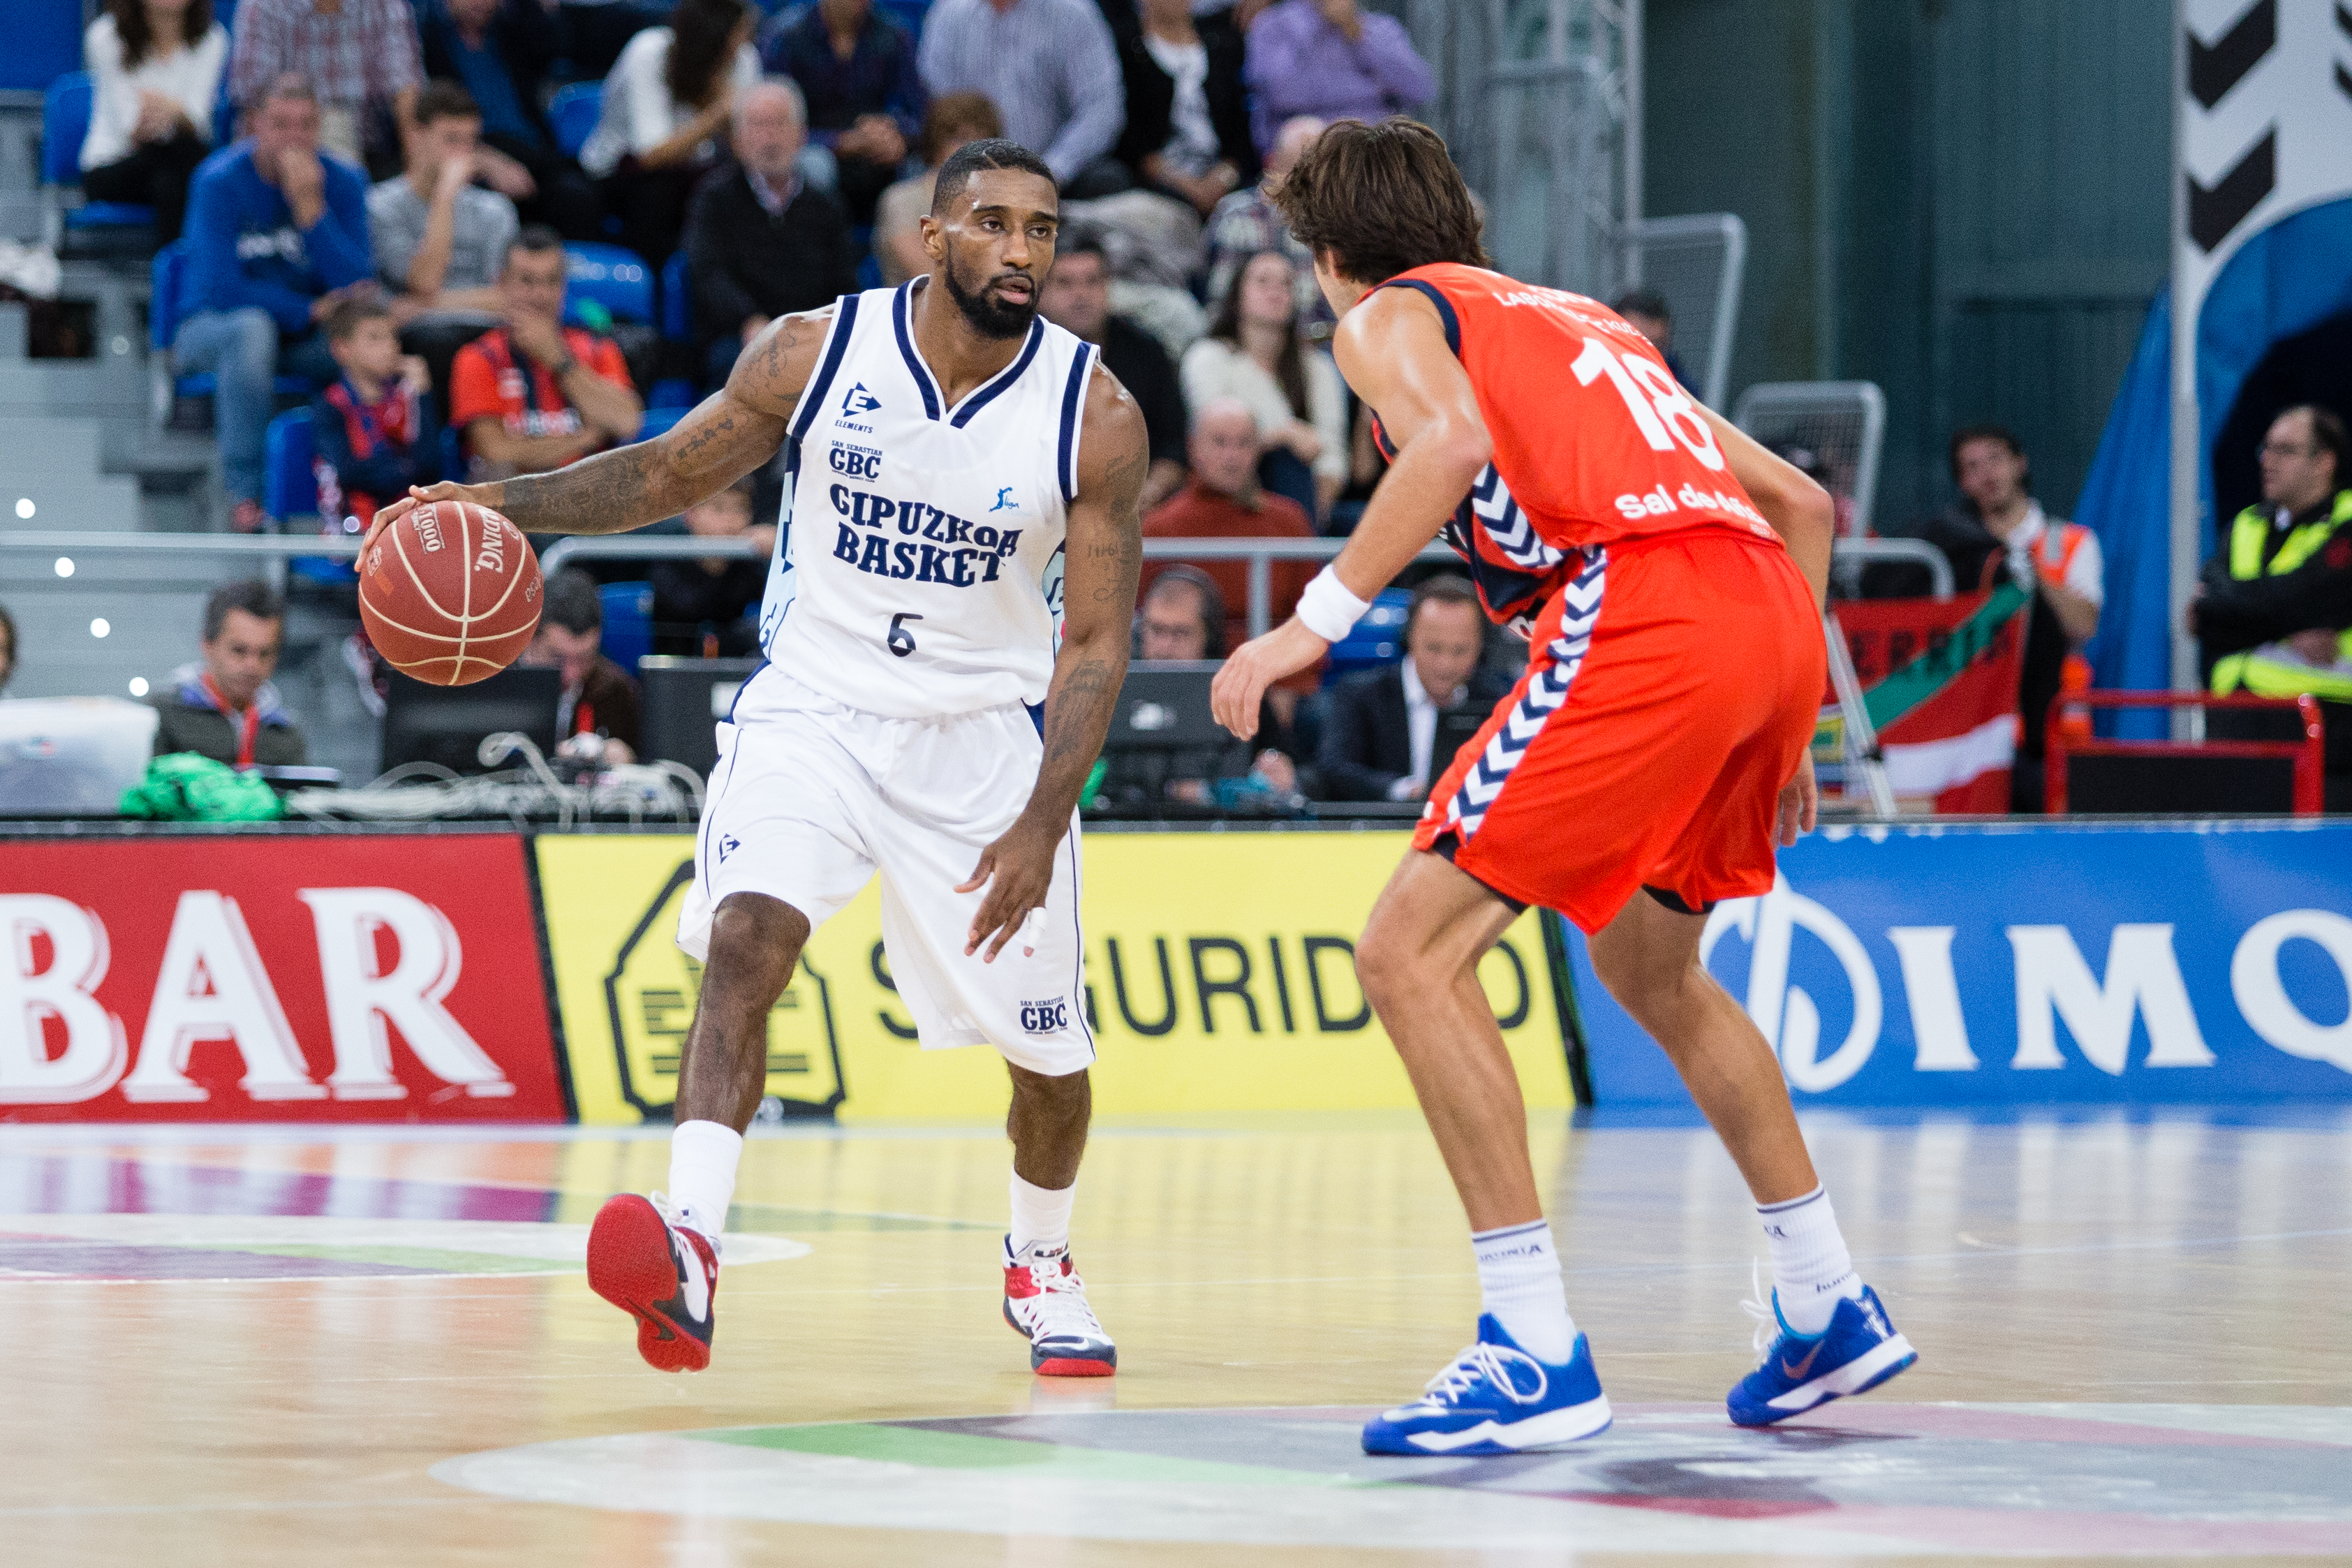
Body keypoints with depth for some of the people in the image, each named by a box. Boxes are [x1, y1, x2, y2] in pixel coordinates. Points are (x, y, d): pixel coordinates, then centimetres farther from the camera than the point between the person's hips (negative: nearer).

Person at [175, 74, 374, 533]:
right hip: (211, 326, -3)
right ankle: (244, 491, -34)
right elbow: (222, 284, -19)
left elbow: (354, 288, -14)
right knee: (252, 328, -40)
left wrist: (310, 208, -25)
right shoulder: (220, 181, -13)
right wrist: (310, 310, -22)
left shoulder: (344, 182, -4)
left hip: (305, 338, 3)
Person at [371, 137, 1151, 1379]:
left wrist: (1042, 823, -21)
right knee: (747, 938, -27)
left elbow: (1095, 644, -11)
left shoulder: (1096, 417, -13)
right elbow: (671, 472, 4)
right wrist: (504, 503, -10)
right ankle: (689, 1250, -37)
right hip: (815, 706, 0)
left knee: (1049, 1052, 7)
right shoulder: (815, 355, -10)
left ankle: (1039, 1267, 37)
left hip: (986, 736, 0)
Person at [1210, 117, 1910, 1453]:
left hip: (1643, 613, -8)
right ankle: (1833, 1307, 33)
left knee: (1410, 952, -5)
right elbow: (1799, 500, 32)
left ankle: (1540, 1353, -13)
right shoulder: (1588, 324, 34)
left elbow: (1452, 441, -13)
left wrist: (1317, 621, -13)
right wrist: (1786, 730, 35)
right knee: (1650, 967, 30)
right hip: (1774, 607, 8)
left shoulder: (1391, 315, 12)